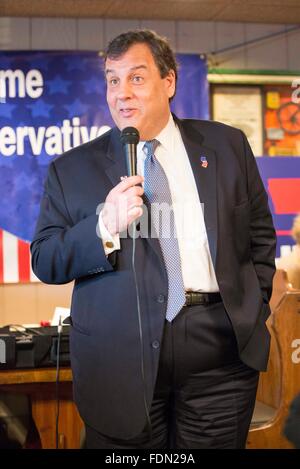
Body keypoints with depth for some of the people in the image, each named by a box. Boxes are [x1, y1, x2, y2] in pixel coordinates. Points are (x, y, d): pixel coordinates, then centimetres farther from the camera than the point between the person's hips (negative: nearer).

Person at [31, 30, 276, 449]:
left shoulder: (227, 145, 8)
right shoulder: (72, 170, 4)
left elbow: (260, 235, 13)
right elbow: (45, 262, 0)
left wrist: (253, 312, 7)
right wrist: (105, 228, -16)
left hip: (222, 349, 2)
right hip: (122, 359, -1)